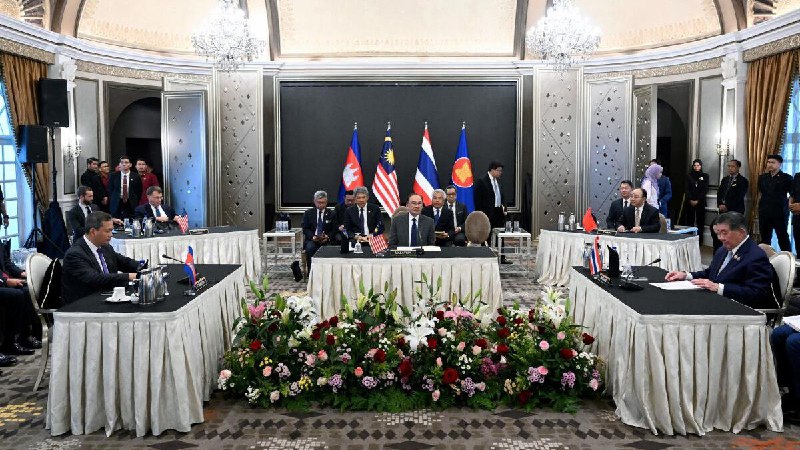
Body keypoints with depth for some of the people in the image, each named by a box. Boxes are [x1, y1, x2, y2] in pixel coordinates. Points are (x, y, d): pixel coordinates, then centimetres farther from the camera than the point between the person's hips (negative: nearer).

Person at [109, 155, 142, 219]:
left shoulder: (136, 177, 2)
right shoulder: (113, 176, 5)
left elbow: (139, 192, 7)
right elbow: (110, 190, 10)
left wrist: (135, 203, 2)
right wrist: (112, 202, 6)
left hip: (131, 205, -1)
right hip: (117, 205, 1)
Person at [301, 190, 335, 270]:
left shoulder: (331, 214, 10)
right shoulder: (308, 213, 10)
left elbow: (334, 230, 6)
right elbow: (305, 229, 5)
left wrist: (327, 236, -15)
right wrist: (312, 237, -14)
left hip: (326, 240, 0)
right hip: (312, 240, 0)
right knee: (309, 248, -33)